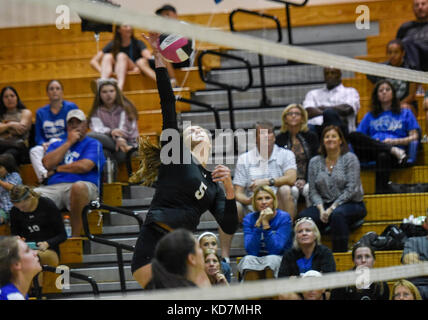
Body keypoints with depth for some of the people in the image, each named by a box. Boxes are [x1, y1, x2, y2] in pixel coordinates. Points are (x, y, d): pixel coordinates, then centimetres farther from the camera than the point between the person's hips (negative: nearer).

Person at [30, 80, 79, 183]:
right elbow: (38, 136, 14)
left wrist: (60, 140, -14)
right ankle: (43, 176, -48)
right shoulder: (40, 112, 16)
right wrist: (43, 144, -10)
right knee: (34, 151, -30)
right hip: (46, 146, 3)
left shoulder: (71, 107, 5)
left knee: (54, 143, -36)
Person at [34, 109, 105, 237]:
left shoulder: (93, 144, 15)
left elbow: (85, 166, -4)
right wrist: (69, 142, 8)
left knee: (79, 187, -42)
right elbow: (47, 163, 7)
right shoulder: (57, 145, 28)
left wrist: (57, 169, 8)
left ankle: (75, 235, -34)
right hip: (53, 187, 3)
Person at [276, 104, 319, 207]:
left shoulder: (311, 137, 13)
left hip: (307, 180, 0)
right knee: (293, 190, -34)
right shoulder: (280, 139, 12)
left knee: (308, 189, -34)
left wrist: (305, 180, -9)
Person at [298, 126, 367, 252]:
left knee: (337, 214, -39)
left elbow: (351, 189, -10)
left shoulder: (350, 159, -2)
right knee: (304, 216, -27)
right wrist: (321, 209, -14)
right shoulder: (315, 162, 10)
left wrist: (332, 208, -17)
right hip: (325, 205, 3)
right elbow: (313, 191, 6)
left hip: (351, 204, -3)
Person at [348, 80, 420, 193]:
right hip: (371, 152, 3)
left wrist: (394, 141, -5)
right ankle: (393, 151, -34)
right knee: (353, 135, -29)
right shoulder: (370, 116, 30)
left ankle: (380, 193, -51)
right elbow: (358, 138, 18)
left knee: (383, 156, -41)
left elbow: (414, 137, 12)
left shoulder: (405, 113, 24)